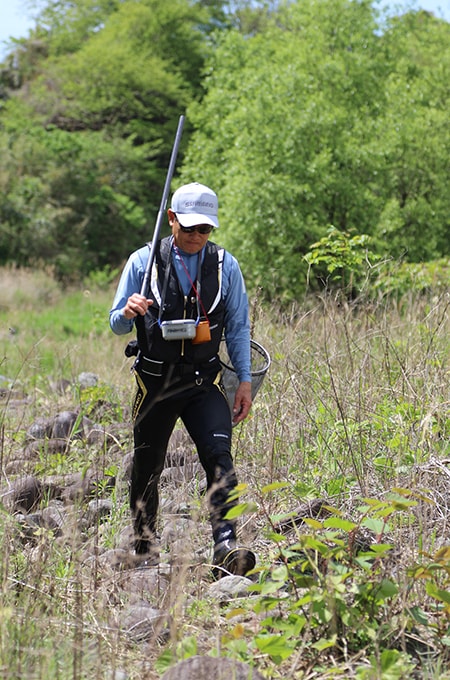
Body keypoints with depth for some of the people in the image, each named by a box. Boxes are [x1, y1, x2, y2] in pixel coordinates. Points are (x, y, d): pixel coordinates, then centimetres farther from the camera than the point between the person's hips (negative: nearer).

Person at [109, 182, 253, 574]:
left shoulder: (225, 266, 3)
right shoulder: (143, 261, 0)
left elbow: (238, 327, 9)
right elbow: (116, 325, 2)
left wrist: (245, 380, 3)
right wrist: (128, 311, -22)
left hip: (204, 383, 0)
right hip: (155, 383, 0)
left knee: (219, 456, -19)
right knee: (147, 468, 9)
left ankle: (225, 545, -27)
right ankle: (145, 549, 26)